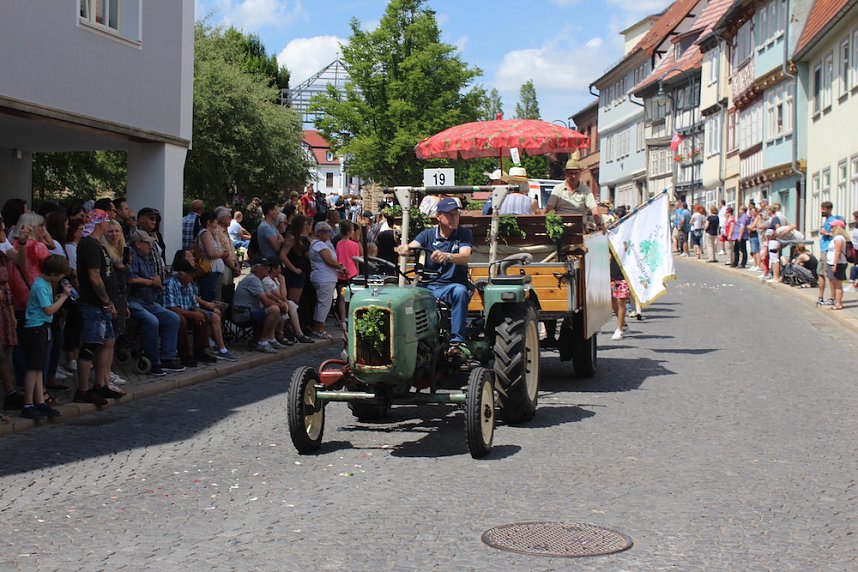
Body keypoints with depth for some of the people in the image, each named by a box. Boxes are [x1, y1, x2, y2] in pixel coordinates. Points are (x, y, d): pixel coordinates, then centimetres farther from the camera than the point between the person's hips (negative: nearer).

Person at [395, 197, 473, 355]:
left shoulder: (464, 234, 5)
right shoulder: (428, 234, 10)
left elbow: (465, 257, -14)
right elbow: (412, 246, -8)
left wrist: (446, 256, -36)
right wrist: (405, 248, -34)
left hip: (453, 285, -1)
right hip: (428, 285, 1)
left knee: (461, 292, -37)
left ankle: (456, 341, -34)